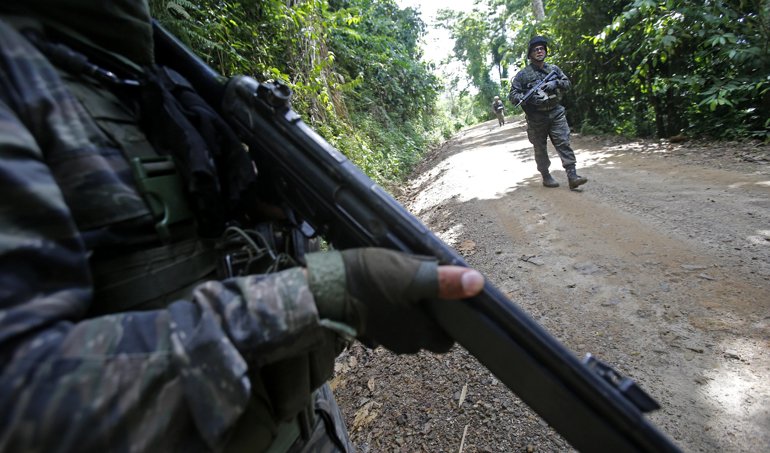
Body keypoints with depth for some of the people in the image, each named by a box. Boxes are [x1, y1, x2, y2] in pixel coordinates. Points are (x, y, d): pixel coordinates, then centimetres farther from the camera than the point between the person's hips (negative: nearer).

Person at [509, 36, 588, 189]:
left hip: (556, 113, 3)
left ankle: (572, 176, -6)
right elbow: (512, 95, -5)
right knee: (541, 149, 4)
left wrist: (556, 83, -8)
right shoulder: (523, 74, -2)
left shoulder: (554, 69, 11)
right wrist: (529, 98, -22)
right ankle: (546, 177, 17)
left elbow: (567, 83, 14)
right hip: (536, 118, -3)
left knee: (564, 144, -5)